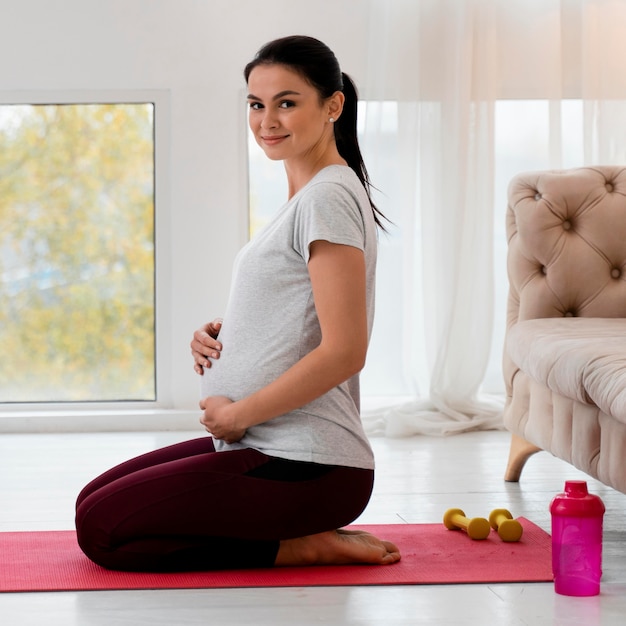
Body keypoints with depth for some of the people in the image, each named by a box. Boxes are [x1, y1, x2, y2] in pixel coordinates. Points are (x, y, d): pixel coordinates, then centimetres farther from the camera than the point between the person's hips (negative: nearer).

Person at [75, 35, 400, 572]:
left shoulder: (328, 197, -16)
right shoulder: (306, 196, 15)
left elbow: (343, 351, -23)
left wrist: (237, 414, -14)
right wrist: (219, 335, 5)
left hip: (304, 468, -11)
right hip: (269, 447, 11)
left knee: (101, 528, -10)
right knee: (95, 500, 16)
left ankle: (302, 548, -6)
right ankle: (306, 532, 10)